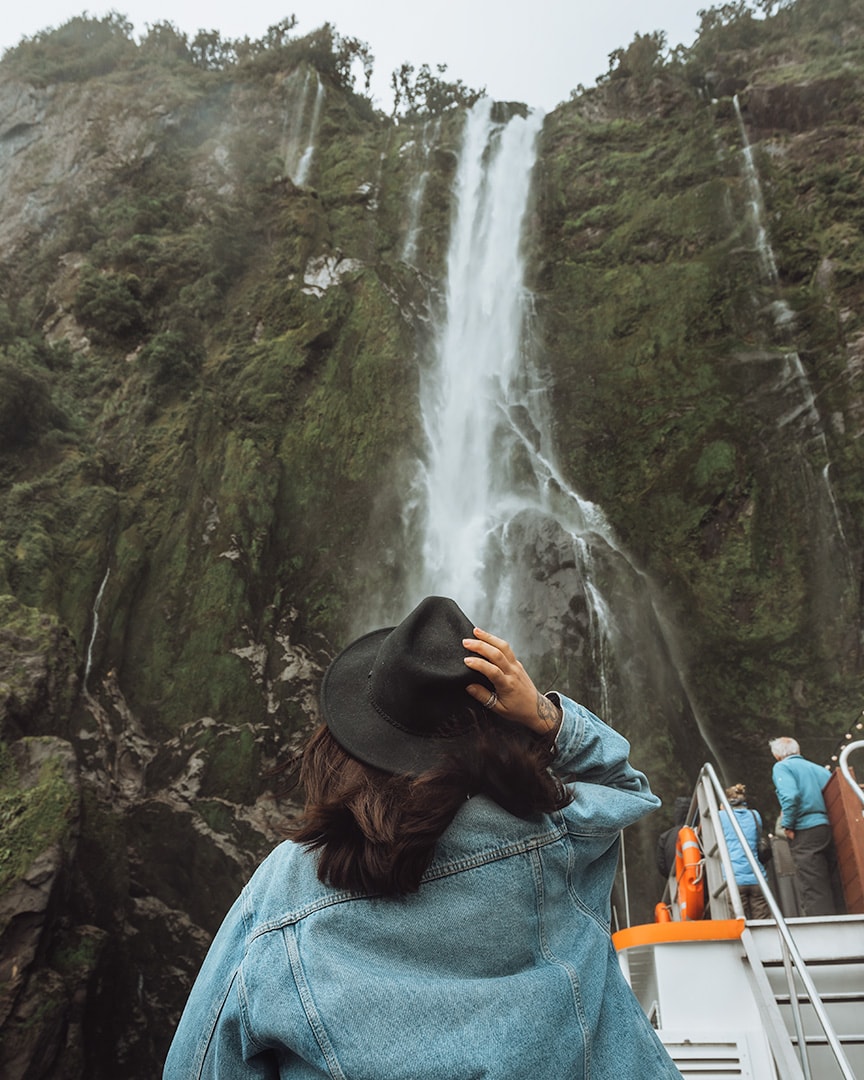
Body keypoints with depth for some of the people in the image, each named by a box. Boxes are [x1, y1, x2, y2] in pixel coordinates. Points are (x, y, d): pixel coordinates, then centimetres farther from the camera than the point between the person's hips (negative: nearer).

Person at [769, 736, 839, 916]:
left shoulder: (781, 767, 2)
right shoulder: (817, 768, 21)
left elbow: (790, 796, -16)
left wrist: (788, 825, -8)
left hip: (805, 832, -7)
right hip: (827, 827, 7)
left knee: (812, 893, -6)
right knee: (826, 888, 15)